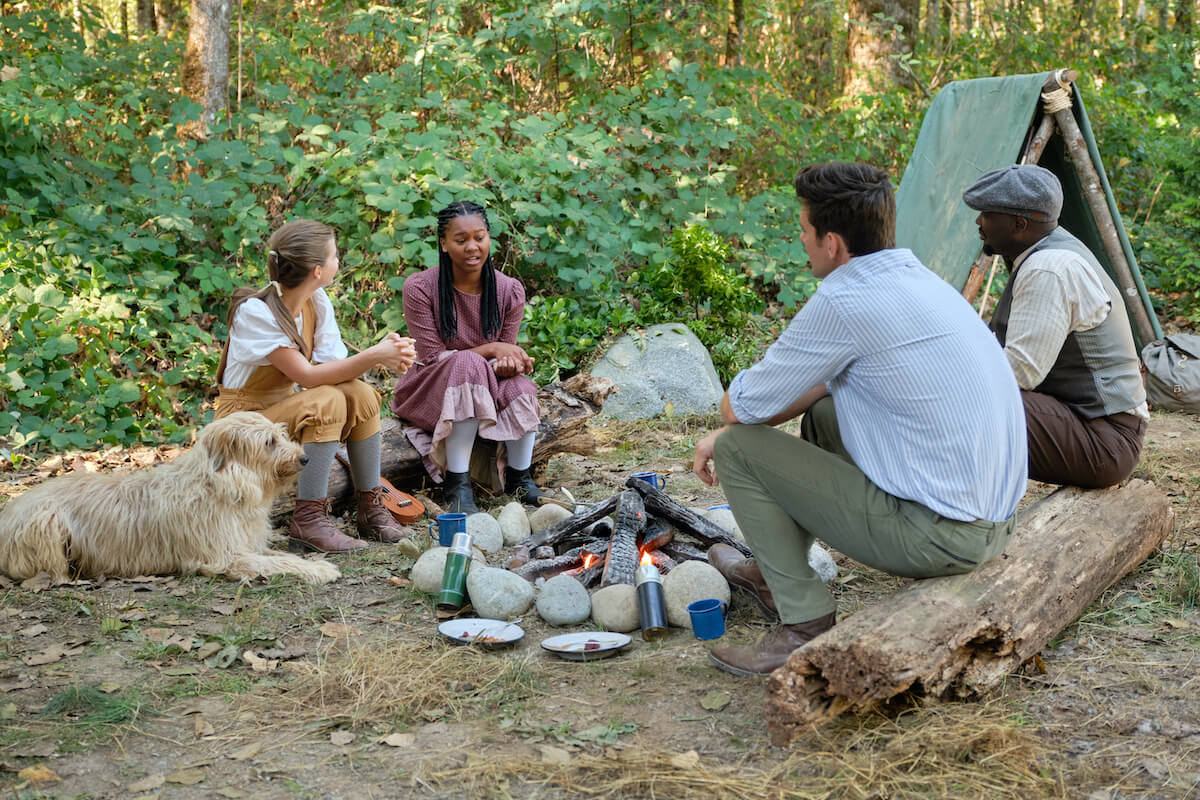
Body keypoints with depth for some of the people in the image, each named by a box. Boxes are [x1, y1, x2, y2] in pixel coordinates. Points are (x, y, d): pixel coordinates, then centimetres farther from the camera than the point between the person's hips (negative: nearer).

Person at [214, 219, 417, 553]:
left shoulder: (317, 300, -3)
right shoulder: (255, 312, -24)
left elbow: (334, 365, -11)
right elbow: (307, 375, -28)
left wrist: (383, 355, -29)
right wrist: (372, 355, -32)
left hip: (288, 409, 7)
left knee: (360, 394, -18)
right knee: (327, 401, -30)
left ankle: (370, 507, -10)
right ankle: (308, 519, -26)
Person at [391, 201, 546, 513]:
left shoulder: (509, 291, -5)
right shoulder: (420, 288, -15)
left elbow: (506, 355, -1)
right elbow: (432, 357, -15)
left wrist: (509, 362, -27)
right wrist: (491, 350, -24)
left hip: (486, 389, 3)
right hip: (430, 394, -3)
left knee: (519, 386, -31)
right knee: (467, 364, -36)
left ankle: (519, 477, -8)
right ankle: (457, 484, -31)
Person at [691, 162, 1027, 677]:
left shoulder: (843, 301, -18)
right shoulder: (912, 276, 11)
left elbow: (740, 407, -8)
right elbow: (819, 382, 22)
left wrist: (729, 435, 16)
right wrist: (726, 434, 21)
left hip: (936, 535, -9)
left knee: (740, 448, -1)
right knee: (821, 412, 27)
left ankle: (807, 630, 2)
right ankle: (772, 575, 40)